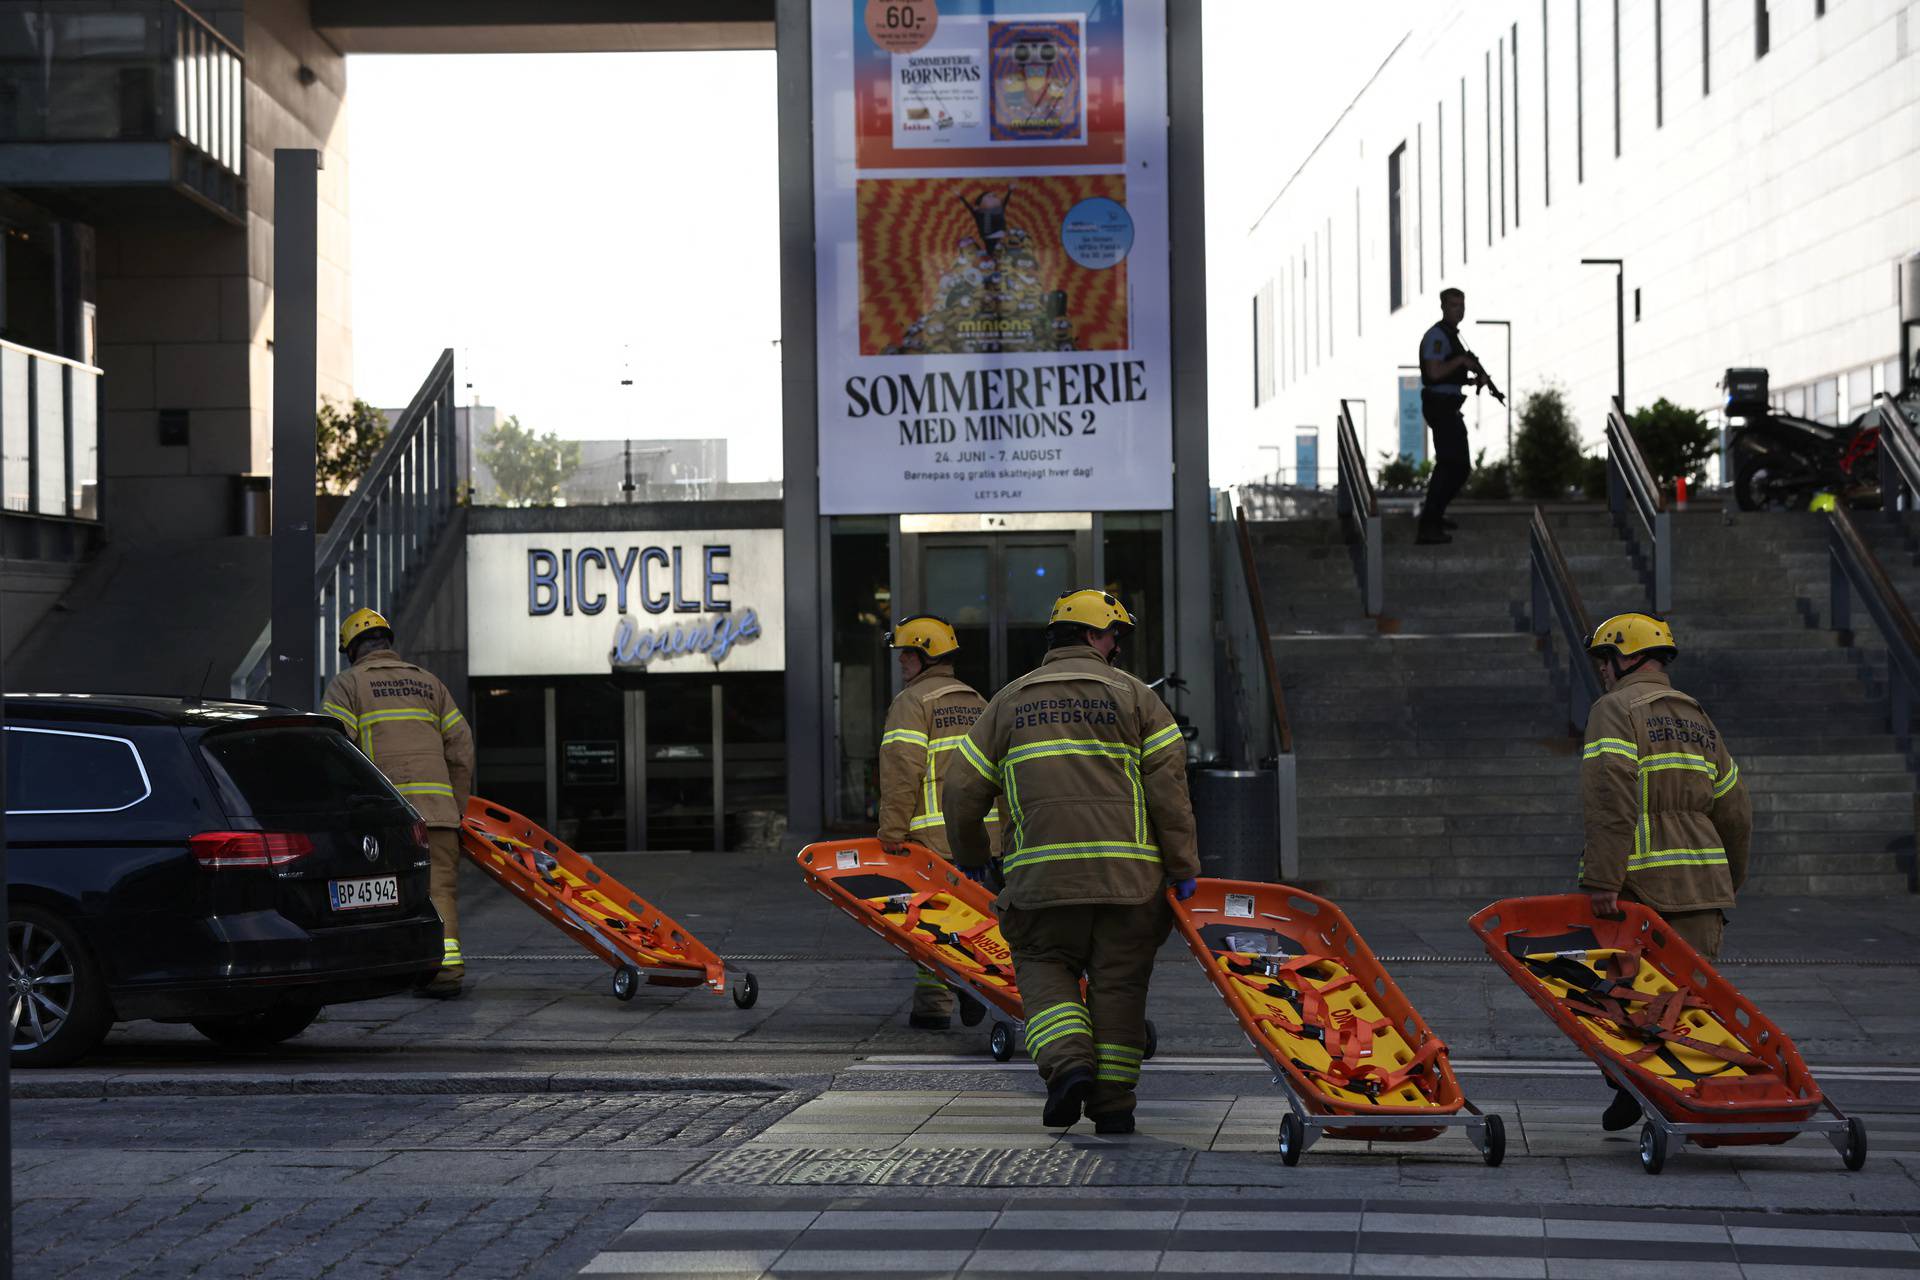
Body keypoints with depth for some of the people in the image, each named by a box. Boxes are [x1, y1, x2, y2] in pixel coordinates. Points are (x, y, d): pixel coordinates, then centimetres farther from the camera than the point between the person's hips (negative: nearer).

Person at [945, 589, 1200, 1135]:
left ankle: (1068, 1062, -12)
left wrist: (969, 858, 27)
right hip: (1128, 872, -1)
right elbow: (1168, 786, -2)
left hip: (1042, 871, 1)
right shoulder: (1132, 696, 7)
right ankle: (1112, 1102, 8)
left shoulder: (1009, 701, 13)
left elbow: (963, 789, 13)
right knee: (1118, 980, 7)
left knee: (1045, 967, 13)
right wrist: (1183, 865, 1)